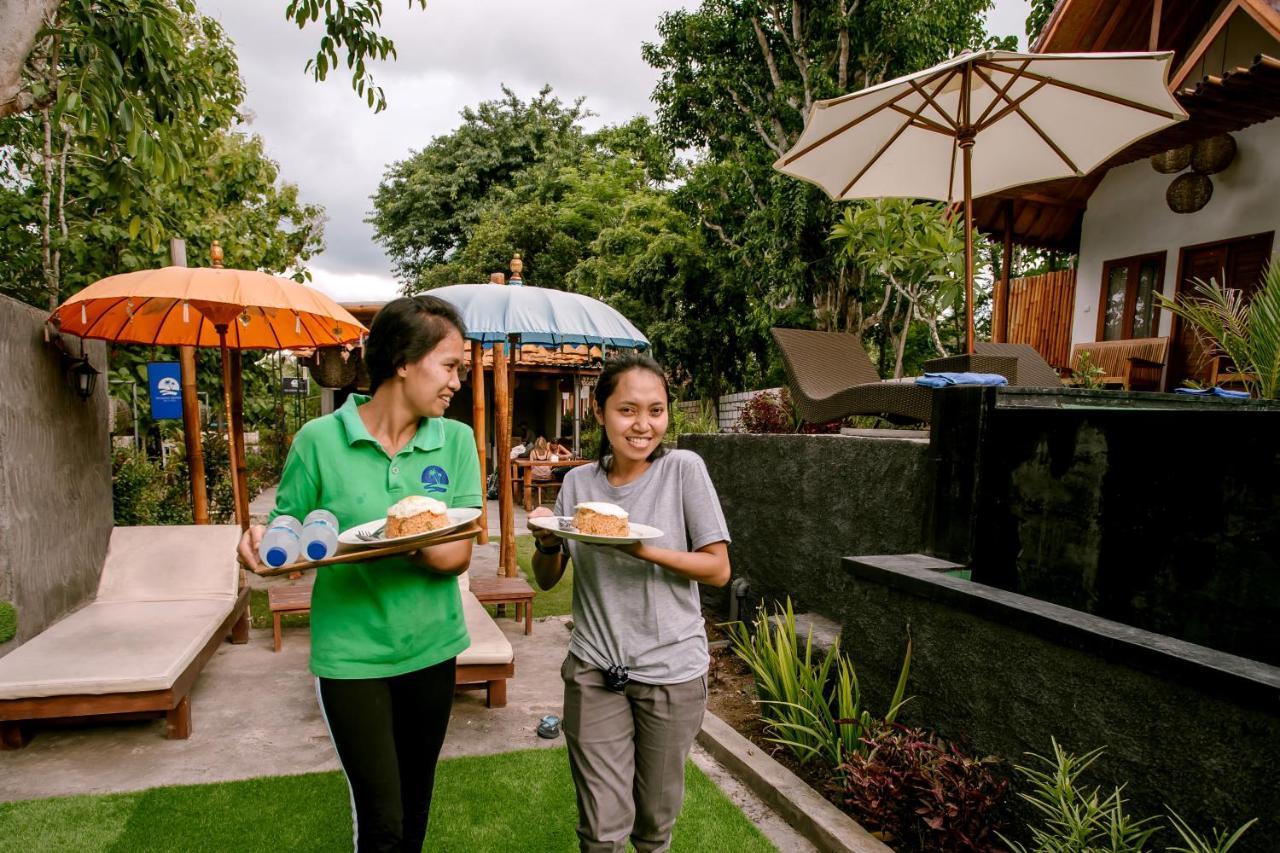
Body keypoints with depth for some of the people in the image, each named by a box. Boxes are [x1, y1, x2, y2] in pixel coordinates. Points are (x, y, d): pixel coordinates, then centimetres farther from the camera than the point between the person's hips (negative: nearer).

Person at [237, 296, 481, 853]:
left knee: (416, 803, 20)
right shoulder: (319, 440, -11)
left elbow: (459, 555, -11)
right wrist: (260, 544, -24)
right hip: (351, 654, -2)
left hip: (431, 647, 3)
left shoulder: (456, 441, -6)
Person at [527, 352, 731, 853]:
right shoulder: (579, 482, 0)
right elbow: (547, 580, 6)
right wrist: (546, 542, -15)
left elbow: (718, 569, -10)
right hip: (594, 667, 1)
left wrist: (644, 550, -24)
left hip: (671, 668, -1)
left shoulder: (683, 469, -9)